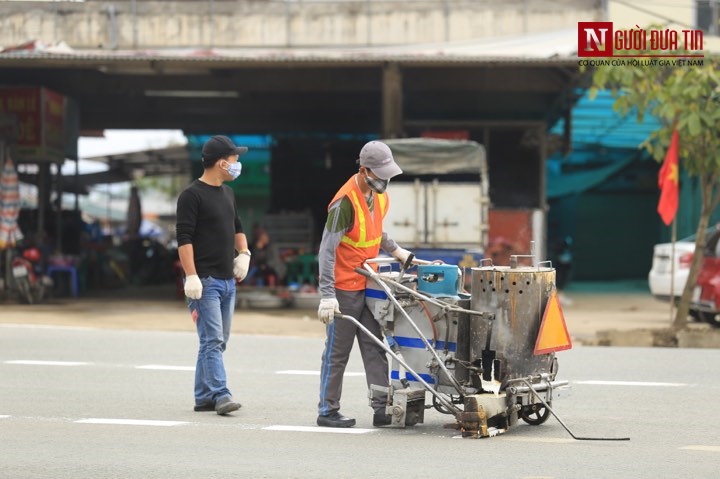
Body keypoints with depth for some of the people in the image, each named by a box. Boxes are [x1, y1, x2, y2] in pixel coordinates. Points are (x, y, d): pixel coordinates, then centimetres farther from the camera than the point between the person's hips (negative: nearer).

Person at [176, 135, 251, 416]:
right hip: (205, 281, -9)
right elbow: (184, 238, -15)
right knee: (213, 340, -13)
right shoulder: (192, 195, -10)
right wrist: (192, 277, -21)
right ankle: (220, 395, -18)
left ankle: (204, 397, 16)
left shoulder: (227, 193, 16)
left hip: (227, 280, 9)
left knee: (217, 342, 10)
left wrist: (244, 253, 13)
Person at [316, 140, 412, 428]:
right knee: (338, 351, 0)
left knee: (374, 348, 6)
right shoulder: (345, 202, -22)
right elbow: (327, 250, -23)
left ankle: (381, 408, 9)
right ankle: (327, 411, 9)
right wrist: (327, 295, -28)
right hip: (344, 288, -8)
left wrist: (396, 251, 13)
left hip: (368, 285, 8)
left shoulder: (379, 196, 4)